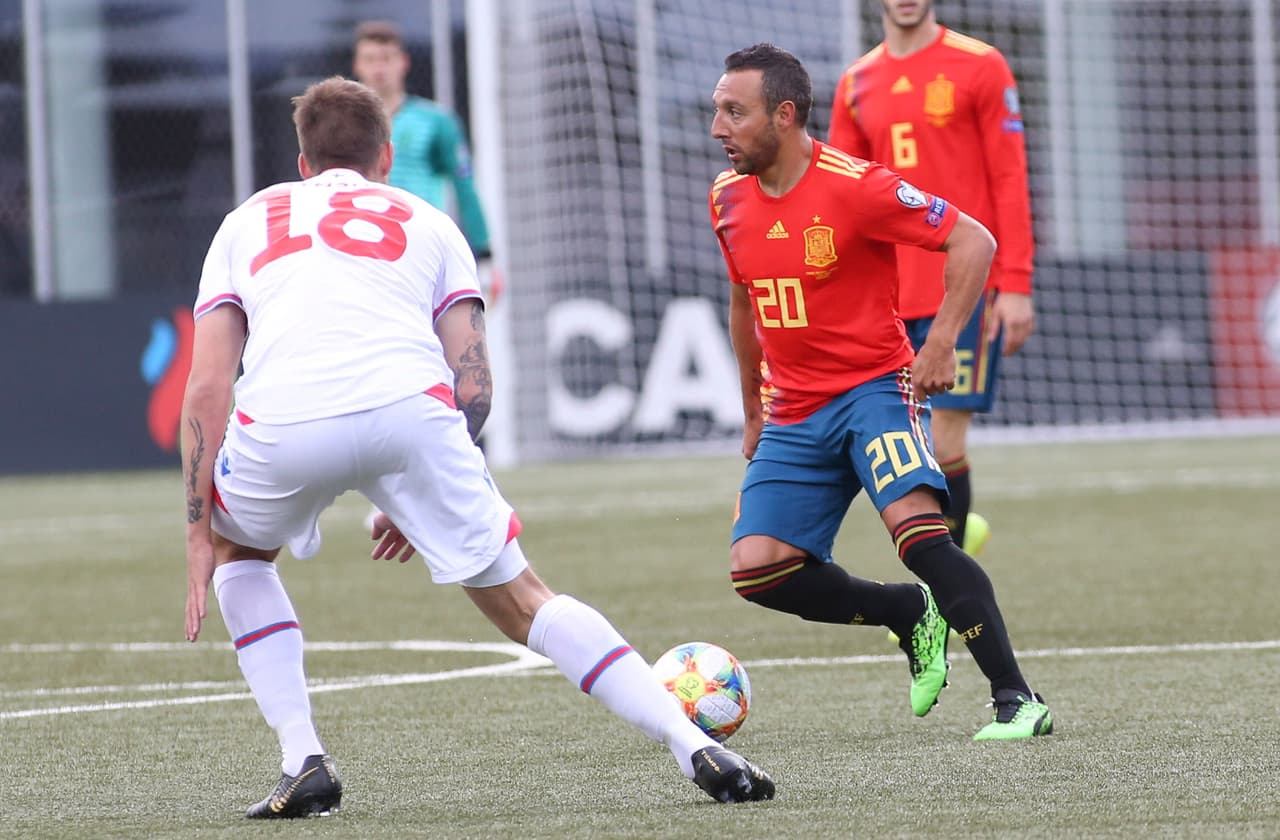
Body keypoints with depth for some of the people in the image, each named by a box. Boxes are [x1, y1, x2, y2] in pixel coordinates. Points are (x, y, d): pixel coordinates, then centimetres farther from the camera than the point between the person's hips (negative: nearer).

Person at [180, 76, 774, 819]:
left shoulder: (247, 222, 32)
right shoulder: (426, 222, 31)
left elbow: (207, 388, 20)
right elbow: (474, 387, 20)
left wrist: (198, 533, 21)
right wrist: (421, 502, 32)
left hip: (281, 423, 0)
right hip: (410, 410, 0)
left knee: (236, 552, 32)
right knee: (522, 601, 13)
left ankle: (304, 761, 18)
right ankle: (697, 749, 1)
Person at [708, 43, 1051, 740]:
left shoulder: (856, 187, -16)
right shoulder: (728, 199, 5)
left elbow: (973, 241, -12)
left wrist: (941, 342, -21)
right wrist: (754, 415, 26)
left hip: (875, 388, -6)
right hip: (794, 414, 6)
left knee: (915, 526, -28)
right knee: (756, 568, -10)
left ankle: (1016, 700, -24)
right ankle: (912, 614, 13)